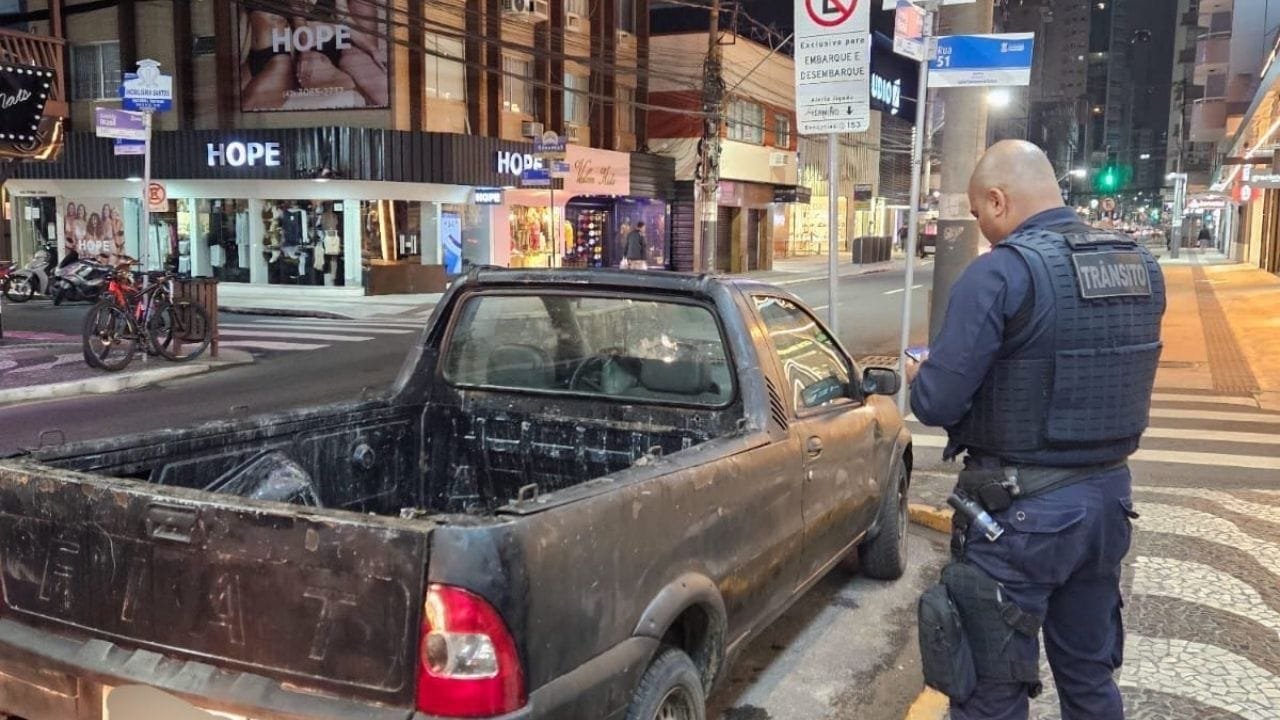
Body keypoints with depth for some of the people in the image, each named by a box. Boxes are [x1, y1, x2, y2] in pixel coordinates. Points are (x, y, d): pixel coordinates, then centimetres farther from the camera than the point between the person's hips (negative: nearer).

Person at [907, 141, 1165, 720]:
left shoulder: (1001, 272, -19)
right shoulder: (1142, 266, 3)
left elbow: (937, 404, -20)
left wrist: (920, 375, 3)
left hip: (1019, 509, -7)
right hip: (1108, 495, 7)